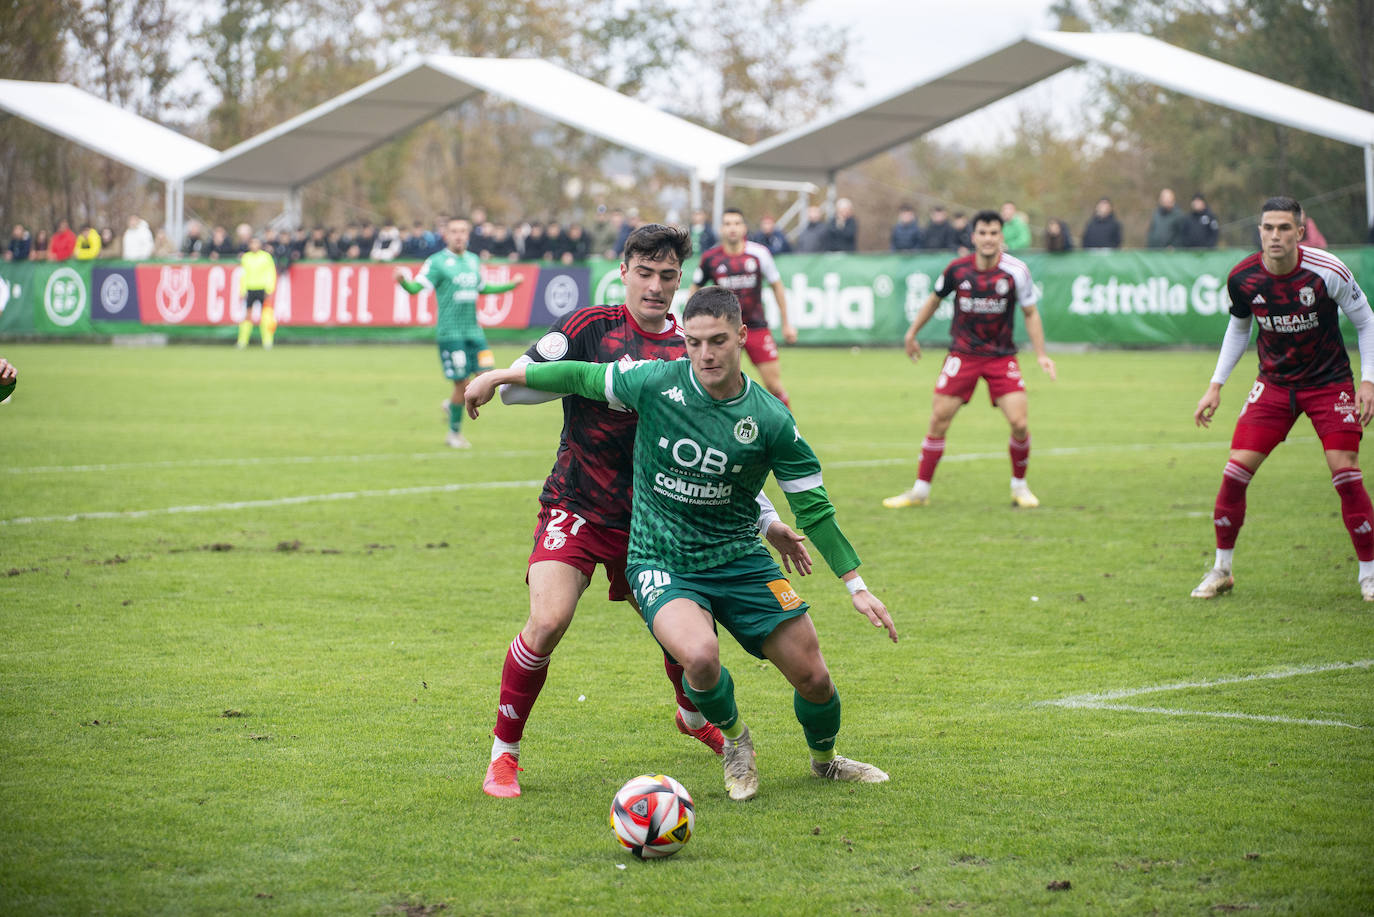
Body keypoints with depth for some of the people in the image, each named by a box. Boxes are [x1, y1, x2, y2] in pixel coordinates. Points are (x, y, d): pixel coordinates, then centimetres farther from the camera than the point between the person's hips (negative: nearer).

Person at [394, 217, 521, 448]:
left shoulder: (473, 260, 13)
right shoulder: (437, 262, -6)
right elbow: (416, 287, -14)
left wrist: (510, 285, 30)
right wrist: (403, 281, -34)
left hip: (473, 330, 6)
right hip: (450, 332, -6)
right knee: (462, 384, -6)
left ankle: (452, 405, 23)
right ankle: (454, 433, 13)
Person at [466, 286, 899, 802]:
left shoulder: (771, 420, -9)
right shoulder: (655, 382, -12)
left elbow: (814, 509, -2)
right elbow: (583, 377, 5)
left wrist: (856, 586, -3)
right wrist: (499, 377, 11)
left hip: (740, 560, 2)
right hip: (661, 563, -2)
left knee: (812, 677, 0)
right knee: (700, 656, -31)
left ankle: (825, 760, 36)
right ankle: (734, 740, 4)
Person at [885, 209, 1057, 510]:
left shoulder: (1016, 270, -9)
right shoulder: (957, 269, -7)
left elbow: (1030, 314, 3)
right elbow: (935, 299, 12)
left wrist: (1040, 355, -3)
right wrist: (912, 333, 18)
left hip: (1002, 355, 0)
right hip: (963, 353, 0)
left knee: (1019, 423, -12)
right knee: (938, 420, -5)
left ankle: (1019, 487, 12)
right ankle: (920, 490, 9)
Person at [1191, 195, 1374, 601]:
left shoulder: (1327, 271, -20)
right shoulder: (1242, 278, -11)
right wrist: (1216, 385, 8)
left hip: (1329, 381, -2)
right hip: (1274, 382, 2)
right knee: (1236, 469, -7)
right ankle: (1221, 569, 11)